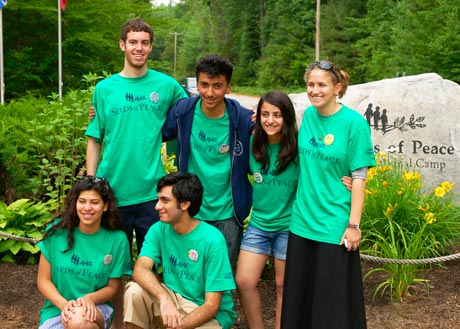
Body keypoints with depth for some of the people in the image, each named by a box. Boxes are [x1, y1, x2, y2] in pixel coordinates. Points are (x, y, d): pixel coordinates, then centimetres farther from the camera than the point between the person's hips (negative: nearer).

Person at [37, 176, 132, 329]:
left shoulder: (117, 239, -6)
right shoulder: (56, 231, -4)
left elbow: (112, 287, 2)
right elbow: (43, 281, -1)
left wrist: (90, 298, -19)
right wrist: (64, 304, -19)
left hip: (96, 309, 0)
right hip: (56, 309, 0)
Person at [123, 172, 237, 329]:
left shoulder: (212, 240, -19)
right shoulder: (158, 230, -4)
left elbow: (211, 305, -19)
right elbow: (140, 269, -20)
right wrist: (164, 298, -39)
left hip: (208, 314, -4)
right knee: (135, 291, -22)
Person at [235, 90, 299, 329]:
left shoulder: (298, 148, -15)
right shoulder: (253, 144, -3)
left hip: (288, 225, -3)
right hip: (259, 222, 4)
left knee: (283, 286, 11)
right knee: (244, 282, 1)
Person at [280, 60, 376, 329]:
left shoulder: (354, 122, -11)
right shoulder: (308, 114, 4)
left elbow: (359, 177, -10)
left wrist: (354, 225, -12)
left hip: (335, 226, -5)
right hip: (302, 222, 5)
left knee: (333, 299, 6)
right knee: (298, 296, 15)